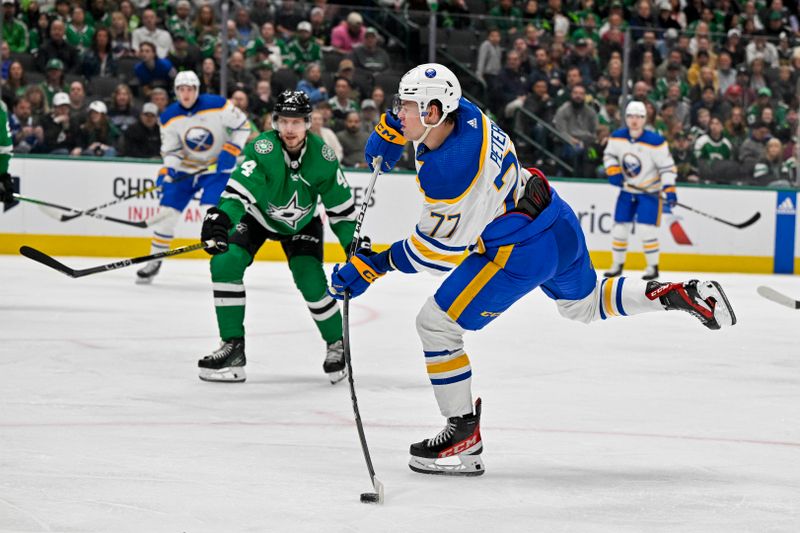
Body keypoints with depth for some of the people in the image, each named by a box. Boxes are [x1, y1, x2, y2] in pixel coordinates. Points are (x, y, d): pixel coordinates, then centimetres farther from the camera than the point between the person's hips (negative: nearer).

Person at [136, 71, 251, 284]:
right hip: (185, 168, 3)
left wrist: (231, 151, -19)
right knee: (167, 212, -2)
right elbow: (170, 150, -3)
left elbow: (242, 125, -8)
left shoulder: (217, 105, -18)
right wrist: (167, 173, -21)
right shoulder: (169, 117, -8)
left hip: (217, 166, -3)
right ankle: (154, 261, 13)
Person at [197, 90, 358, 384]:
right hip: (257, 216, 0)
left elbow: (341, 205, -11)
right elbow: (238, 191, -45)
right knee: (225, 263, -21)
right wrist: (219, 218, -64)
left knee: (311, 281, -16)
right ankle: (233, 346, -11)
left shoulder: (322, 156, -23)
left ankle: (337, 344, 13)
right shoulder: (262, 149, -33)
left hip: (301, 223, 1)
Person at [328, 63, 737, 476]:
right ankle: (679, 295, 21)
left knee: (436, 324, -4)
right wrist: (389, 131, 8)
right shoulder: (461, 111, -5)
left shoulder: (447, 172, -28)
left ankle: (464, 434, 1)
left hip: (522, 253, -10)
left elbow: (436, 251, -19)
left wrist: (376, 266, -12)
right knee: (584, 305, 34)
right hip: (560, 224, 10)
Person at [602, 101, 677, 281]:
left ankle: (653, 266, 2)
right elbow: (609, 155, 8)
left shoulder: (655, 142, -21)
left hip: (650, 191, -5)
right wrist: (613, 171, -10)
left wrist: (669, 189, -26)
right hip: (627, 190, 5)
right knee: (619, 227, 5)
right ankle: (617, 264, 20)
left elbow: (667, 166, -17)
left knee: (646, 228, -12)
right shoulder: (617, 137, -7)